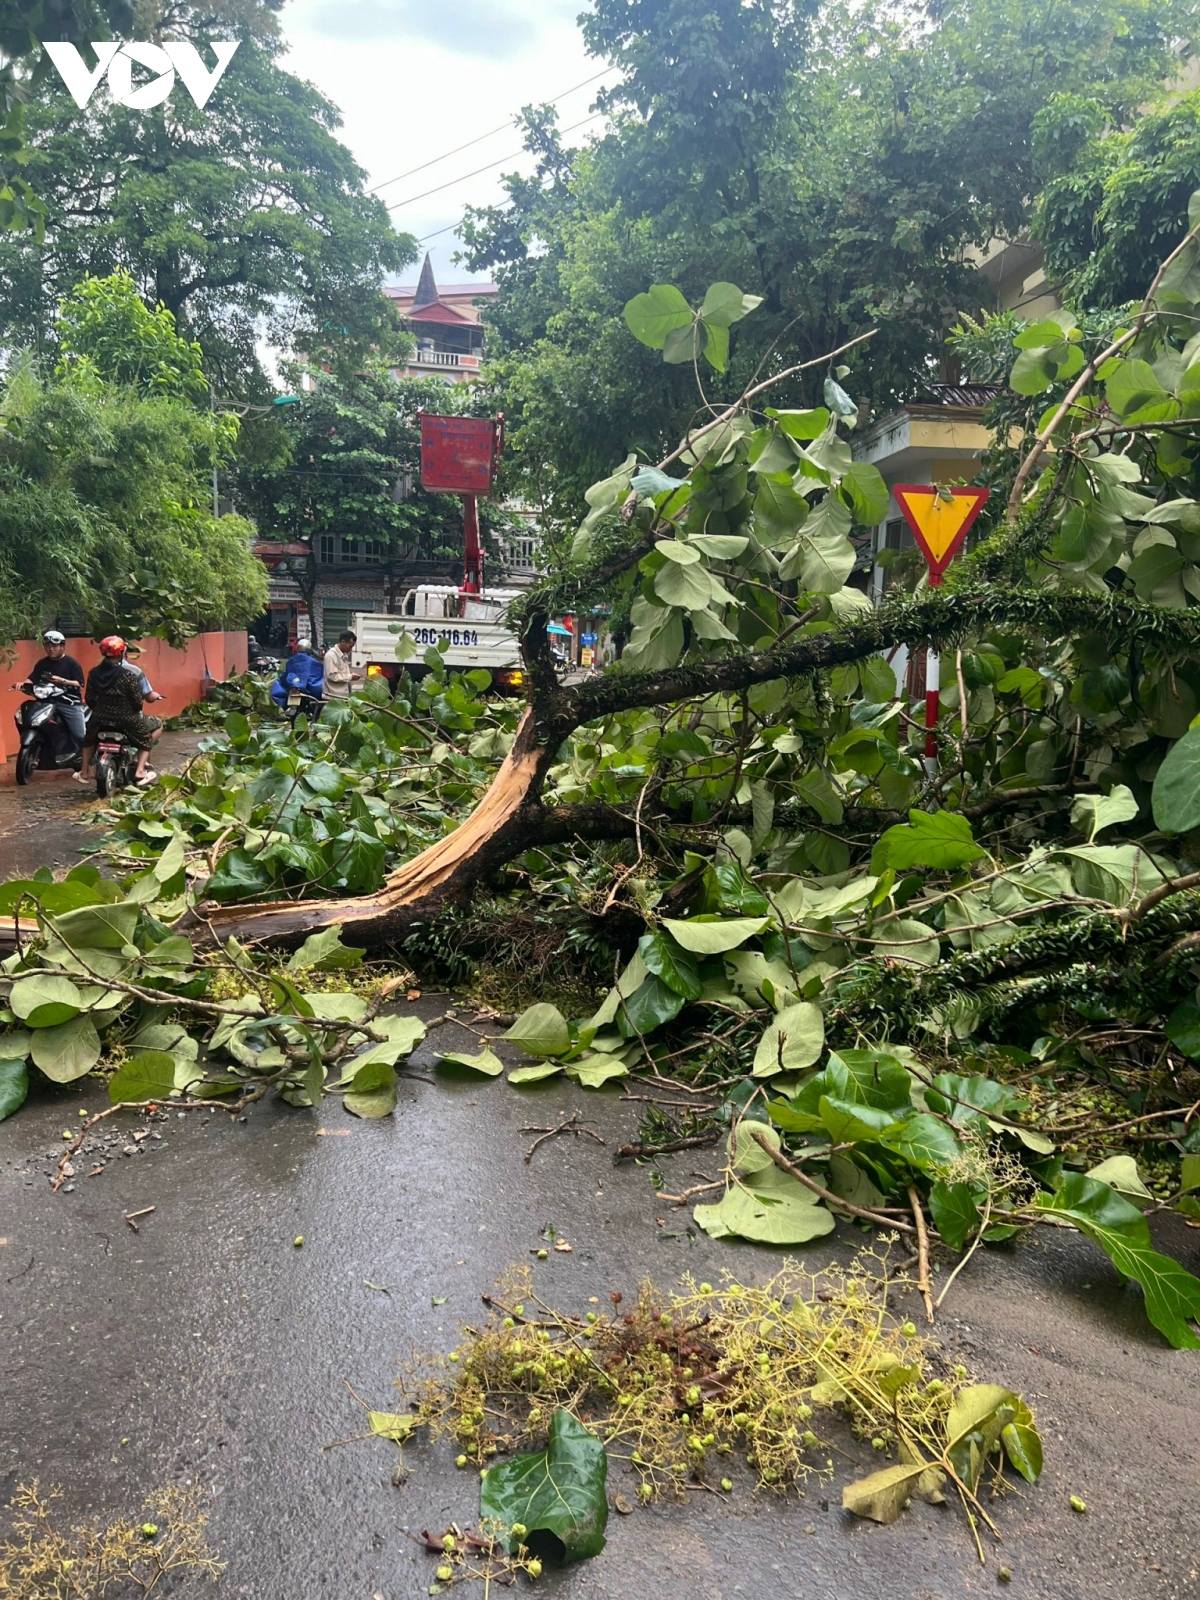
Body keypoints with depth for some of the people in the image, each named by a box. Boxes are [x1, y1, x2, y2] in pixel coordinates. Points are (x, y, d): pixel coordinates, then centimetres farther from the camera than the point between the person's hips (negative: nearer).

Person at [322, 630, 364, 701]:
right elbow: (332, 676, -20)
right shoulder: (331, 655, -14)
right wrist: (350, 677, -16)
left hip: (343, 696, 9)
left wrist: (352, 675, 5)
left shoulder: (344, 655, 13)